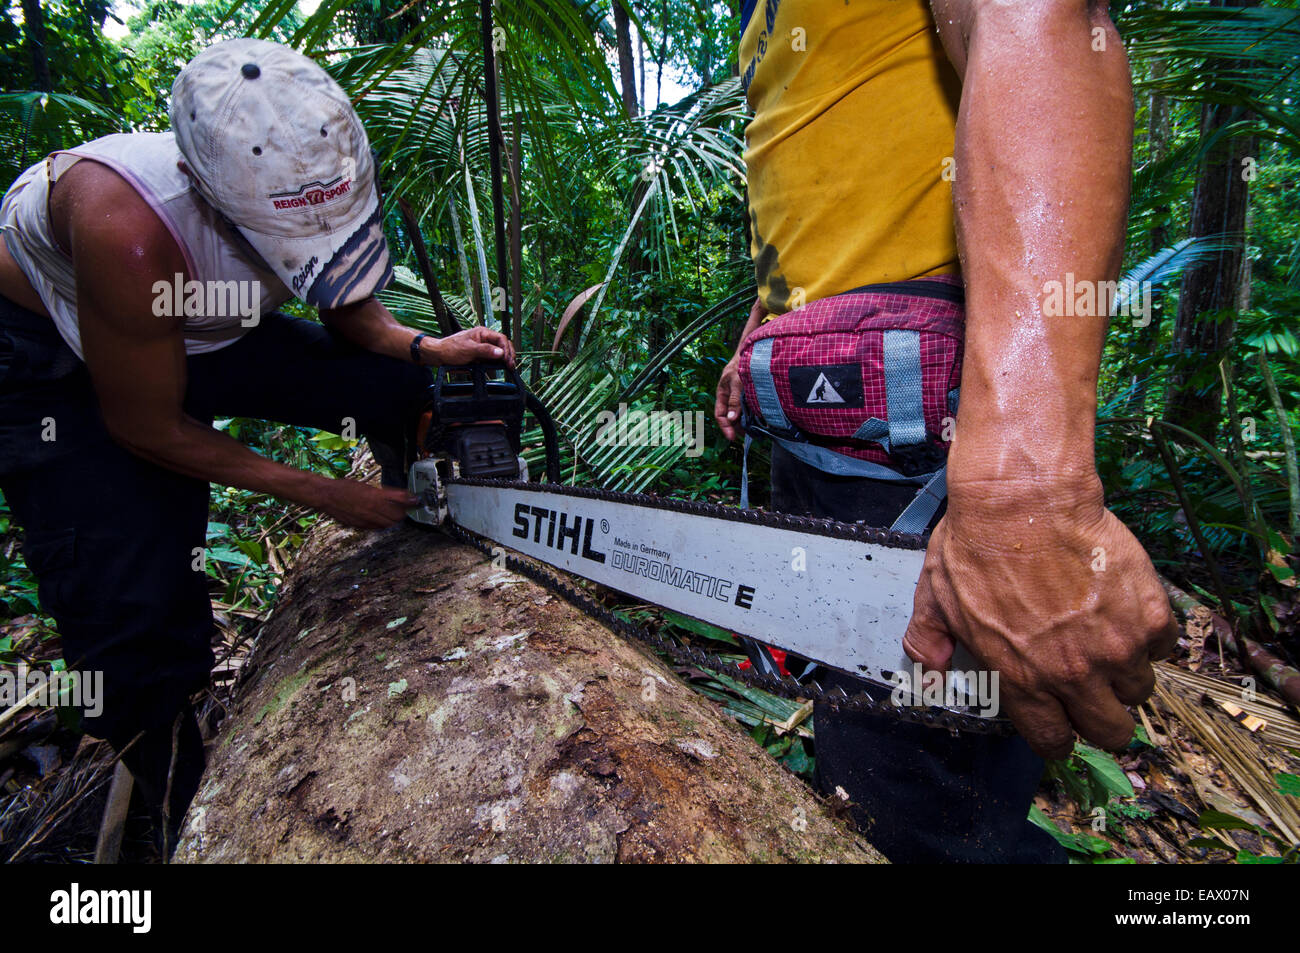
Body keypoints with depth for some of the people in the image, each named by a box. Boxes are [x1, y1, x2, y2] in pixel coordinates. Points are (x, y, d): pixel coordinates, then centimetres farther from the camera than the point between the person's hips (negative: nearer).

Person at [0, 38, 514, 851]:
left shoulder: (319, 192, -24)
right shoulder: (132, 230, -41)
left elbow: (353, 311, -4)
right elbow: (148, 429, -28)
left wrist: (424, 349, -25)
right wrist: (321, 495, -24)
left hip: (209, 324, 5)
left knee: (396, 388, -10)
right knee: (136, 608, -17)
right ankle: (190, 823, 9)